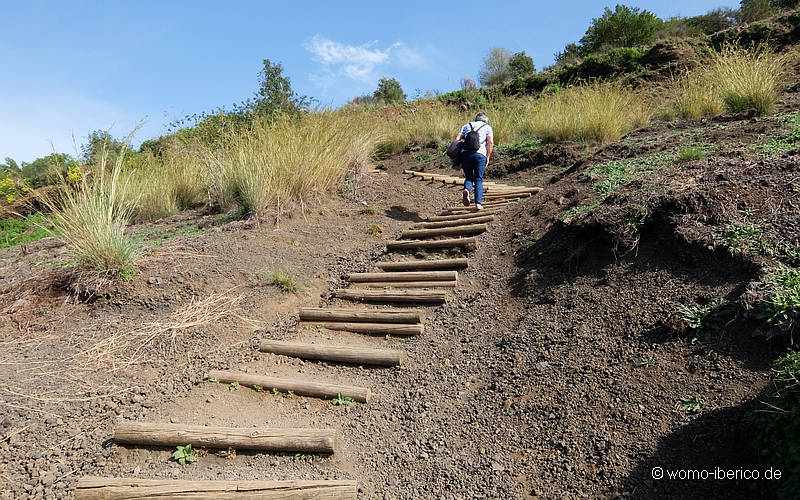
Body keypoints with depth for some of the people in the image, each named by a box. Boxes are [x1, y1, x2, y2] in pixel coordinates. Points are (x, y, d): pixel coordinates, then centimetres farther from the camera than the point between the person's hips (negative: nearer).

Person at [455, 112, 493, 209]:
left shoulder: (466, 126, 25)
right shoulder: (487, 127, 20)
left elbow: (457, 139, 12)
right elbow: (490, 142, 3)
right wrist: (488, 157, 7)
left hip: (465, 153, 2)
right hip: (480, 154, -2)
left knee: (468, 177, 13)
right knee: (478, 179, 7)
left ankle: (466, 190, -18)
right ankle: (478, 203, -2)